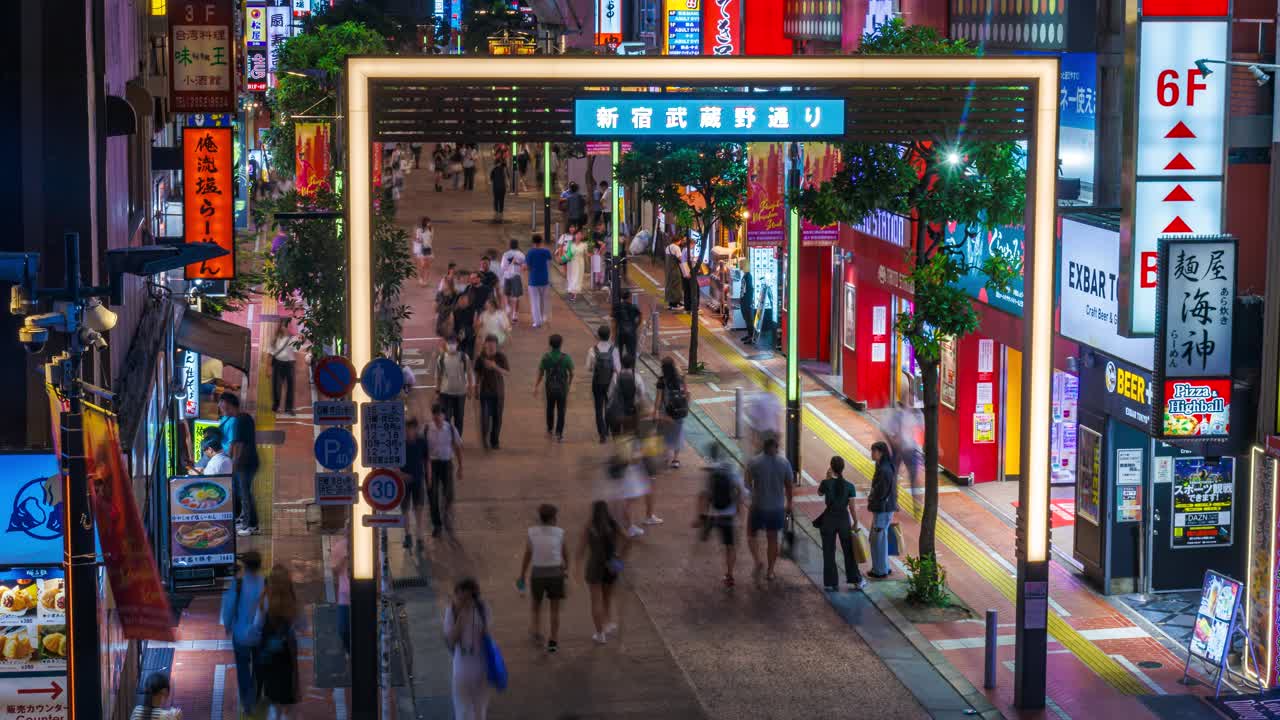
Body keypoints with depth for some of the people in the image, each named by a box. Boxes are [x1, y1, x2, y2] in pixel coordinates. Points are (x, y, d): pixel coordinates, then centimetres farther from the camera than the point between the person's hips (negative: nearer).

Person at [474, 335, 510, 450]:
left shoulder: (501, 356, -11)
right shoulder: (481, 356, -8)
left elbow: (507, 372, -13)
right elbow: (478, 374, 4)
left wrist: (495, 367, -30)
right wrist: (476, 389, 9)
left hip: (498, 391, 0)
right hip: (485, 391, 0)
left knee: (497, 417, 6)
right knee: (485, 416, -11)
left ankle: (494, 441, 23)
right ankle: (484, 439, 10)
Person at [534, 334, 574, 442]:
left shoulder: (545, 357, -9)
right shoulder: (566, 358, -12)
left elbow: (540, 374, -5)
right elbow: (571, 374, -2)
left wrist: (535, 387, 6)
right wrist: (569, 384, 17)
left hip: (550, 387, 2)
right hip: (562, 388, -2)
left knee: (550, 408, 21)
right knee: (561, 411, 5)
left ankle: (550, 429, 35)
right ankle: (559, 433, 0)